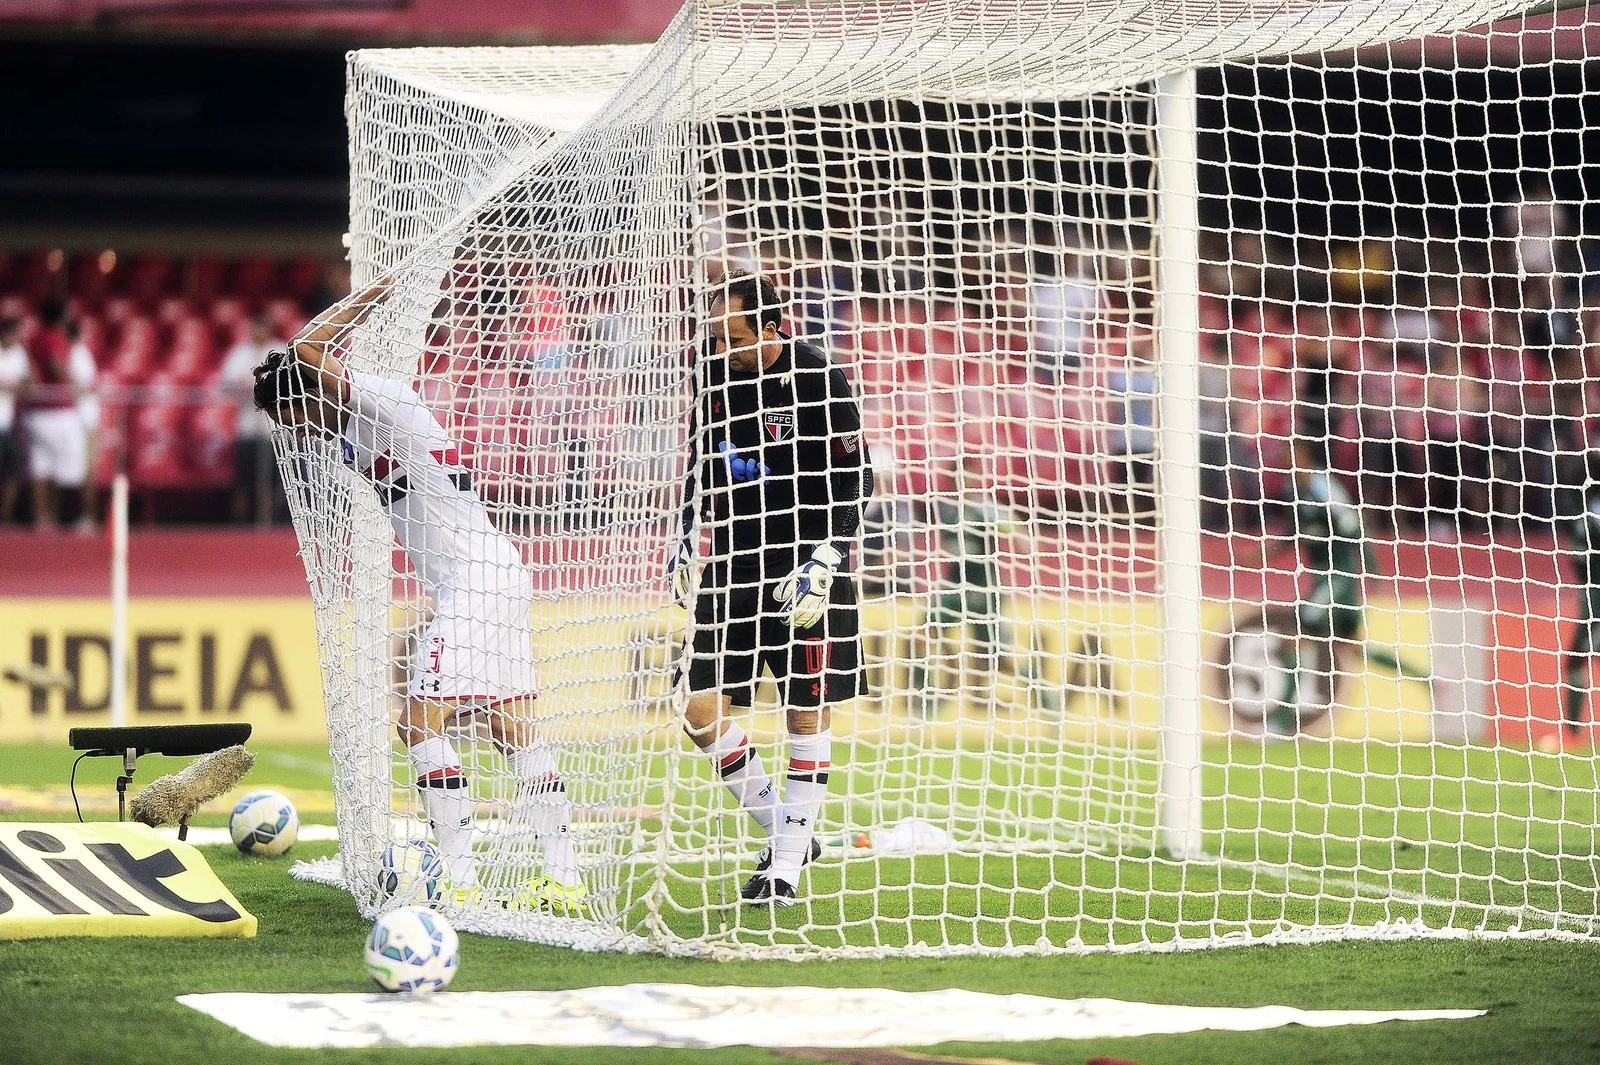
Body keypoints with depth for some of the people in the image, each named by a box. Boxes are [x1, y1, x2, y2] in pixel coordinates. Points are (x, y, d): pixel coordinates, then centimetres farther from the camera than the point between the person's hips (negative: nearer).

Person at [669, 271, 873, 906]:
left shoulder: (817, 380, -13)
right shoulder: (712, 372, 2)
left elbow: (854, 482, -9)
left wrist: (822, 563, -16)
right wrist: (688, 539, 9)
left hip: (804, 567, -5)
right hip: (733, 564, 5)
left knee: (807, 715, -1)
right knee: (703, 715, -3)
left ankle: (786, 867, 7)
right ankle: (784, 830, 14)